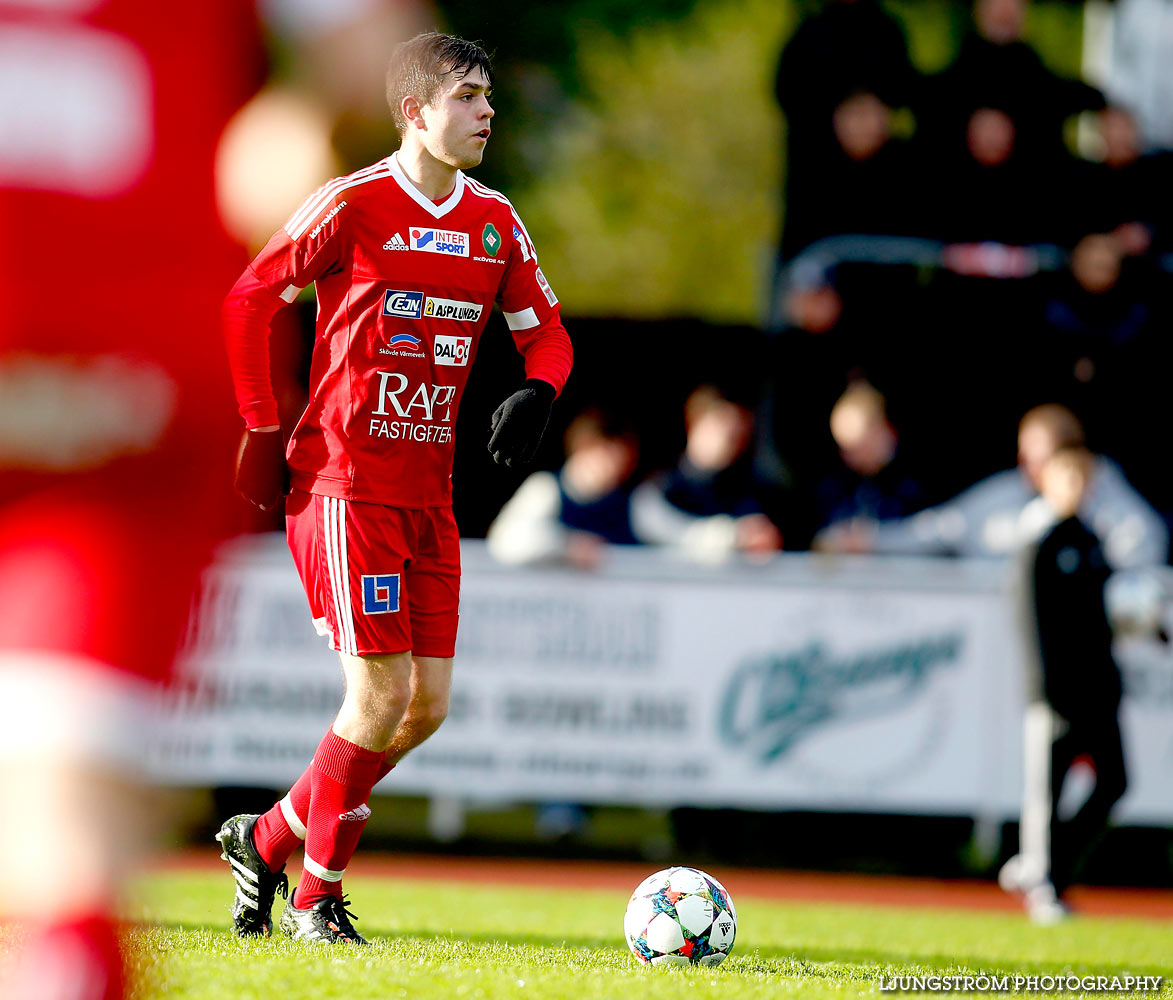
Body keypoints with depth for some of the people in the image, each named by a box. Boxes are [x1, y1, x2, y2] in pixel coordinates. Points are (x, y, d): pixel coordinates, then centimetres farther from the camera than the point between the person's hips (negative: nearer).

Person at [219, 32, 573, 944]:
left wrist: (538, 392, -5)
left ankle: (268, 839, 22)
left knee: (428, 706, 4)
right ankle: (317, 897, 4)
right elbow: (249, 301, -3)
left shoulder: (496, 223, 9)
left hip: (428, 493, 7)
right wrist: (264, 432, -4)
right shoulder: (354, 207, -9)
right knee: (381, 696, -12)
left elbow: (546, 332, 18)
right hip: (344, 483, -7)